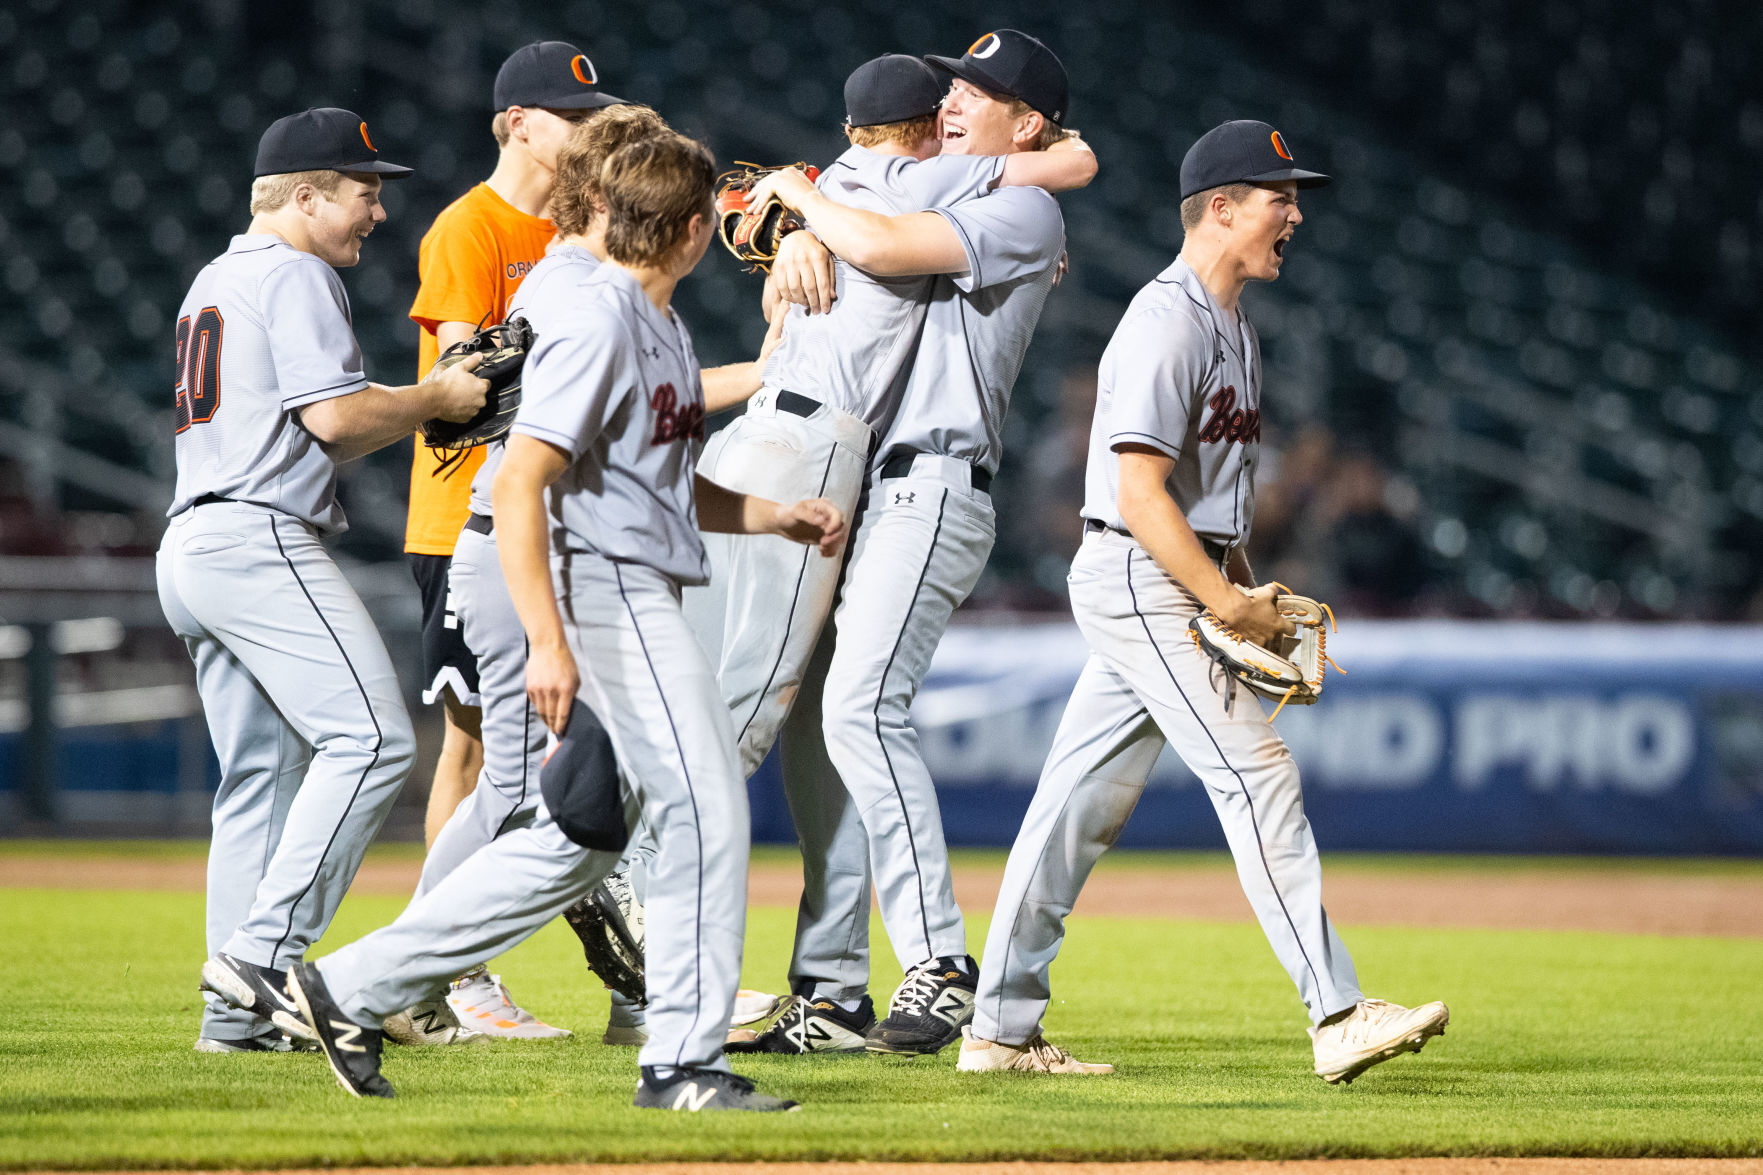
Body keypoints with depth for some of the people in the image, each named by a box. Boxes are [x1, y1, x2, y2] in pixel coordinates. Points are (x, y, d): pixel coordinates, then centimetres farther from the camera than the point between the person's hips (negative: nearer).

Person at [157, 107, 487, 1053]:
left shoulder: (214, 282, 25)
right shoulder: (293, 275, -5)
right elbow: (334, 417, -16)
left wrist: (423, 399, 16)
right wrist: (438, 401, -2)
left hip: (190, 548, 11)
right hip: (258, 541, -11)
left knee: (260, 777, 11)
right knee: (370, 737, -16)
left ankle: (243, 1011, 7)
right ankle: (265, 953, -24)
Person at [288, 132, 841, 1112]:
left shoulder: (661, 325, 17)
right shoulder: (597, 321, -14)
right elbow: (519, 482, -21)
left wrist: (779, 516, 13)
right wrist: (547, 642, -27)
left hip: (643, 599, 10)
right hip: (603, 584, -10)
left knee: (582, 840, 10)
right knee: (706, 809, -11)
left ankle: (353, 988, 14)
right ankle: (685, 1062, -7)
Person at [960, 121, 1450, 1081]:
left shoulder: (1230, 324, 17)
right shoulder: (1166, 325, -16)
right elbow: (1140, 489, -22)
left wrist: (1250, 594, 14)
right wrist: (1226, 602, -21)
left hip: (1190, 586, 10)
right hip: (1140, 580, -10)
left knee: (1084, 798, 10)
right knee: (1256, 775, -14)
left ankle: (1001, 1030, 13)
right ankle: (1337, 1018, -19)